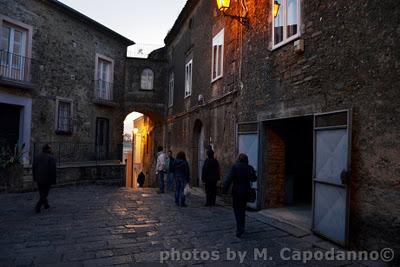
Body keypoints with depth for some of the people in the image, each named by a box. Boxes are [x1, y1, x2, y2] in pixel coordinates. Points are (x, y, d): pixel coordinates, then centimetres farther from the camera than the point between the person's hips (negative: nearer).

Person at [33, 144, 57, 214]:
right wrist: (54, 180, -7)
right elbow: (53, 169, -14)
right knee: (44, 194, 3)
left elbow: (33, 168, 8)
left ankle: (46, 204, 32)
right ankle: (38, 207, -7)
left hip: (39, 179, 6)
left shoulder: (37, 157, 5)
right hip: (47, 179, -5)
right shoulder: (51, 158, -12)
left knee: (42, 193, 19)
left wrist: (35, 178, 16)